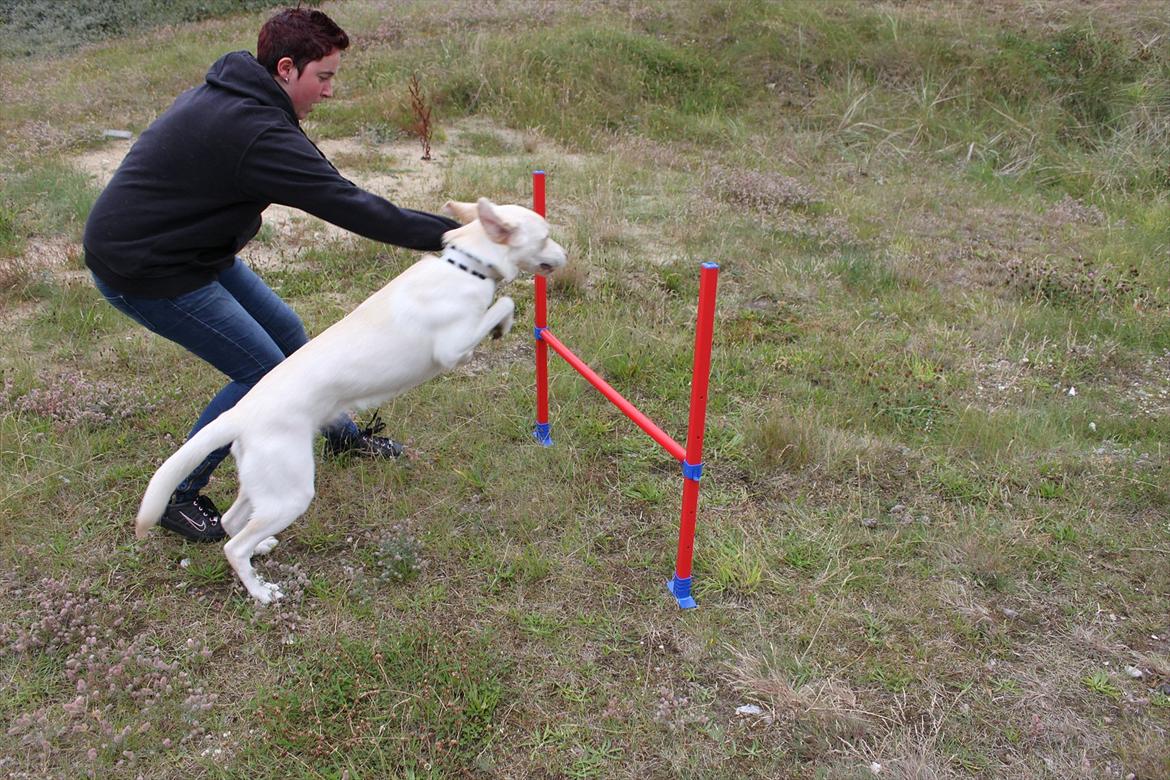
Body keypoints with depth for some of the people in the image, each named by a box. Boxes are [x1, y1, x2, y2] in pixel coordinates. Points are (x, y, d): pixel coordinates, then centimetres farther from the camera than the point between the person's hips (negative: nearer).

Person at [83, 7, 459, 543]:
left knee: (286, 332, 15)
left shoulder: (224, 95, 3)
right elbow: (349, 206, -31)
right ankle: (174, 498, 8)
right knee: (263, 372, -8)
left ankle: (342, 435, 35)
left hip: (190, 248, 10)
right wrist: (450, 235, -28)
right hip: (142, 270, -10)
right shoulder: (258, 132, -29)